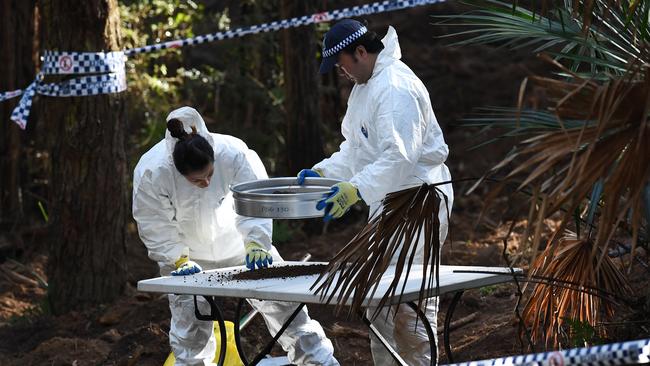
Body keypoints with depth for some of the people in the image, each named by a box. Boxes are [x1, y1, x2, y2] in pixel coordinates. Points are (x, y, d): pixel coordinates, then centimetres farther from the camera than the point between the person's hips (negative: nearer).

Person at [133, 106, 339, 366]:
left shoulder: (232, 152, -32)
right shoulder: (151, 172, -31)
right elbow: (156, 228, -19)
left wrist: (256, 242, -40)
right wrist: (179, 260, -28)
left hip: (238, 244, 1)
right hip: (188, 255, -1)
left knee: (280, 303, 7)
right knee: (190, 328, -3)